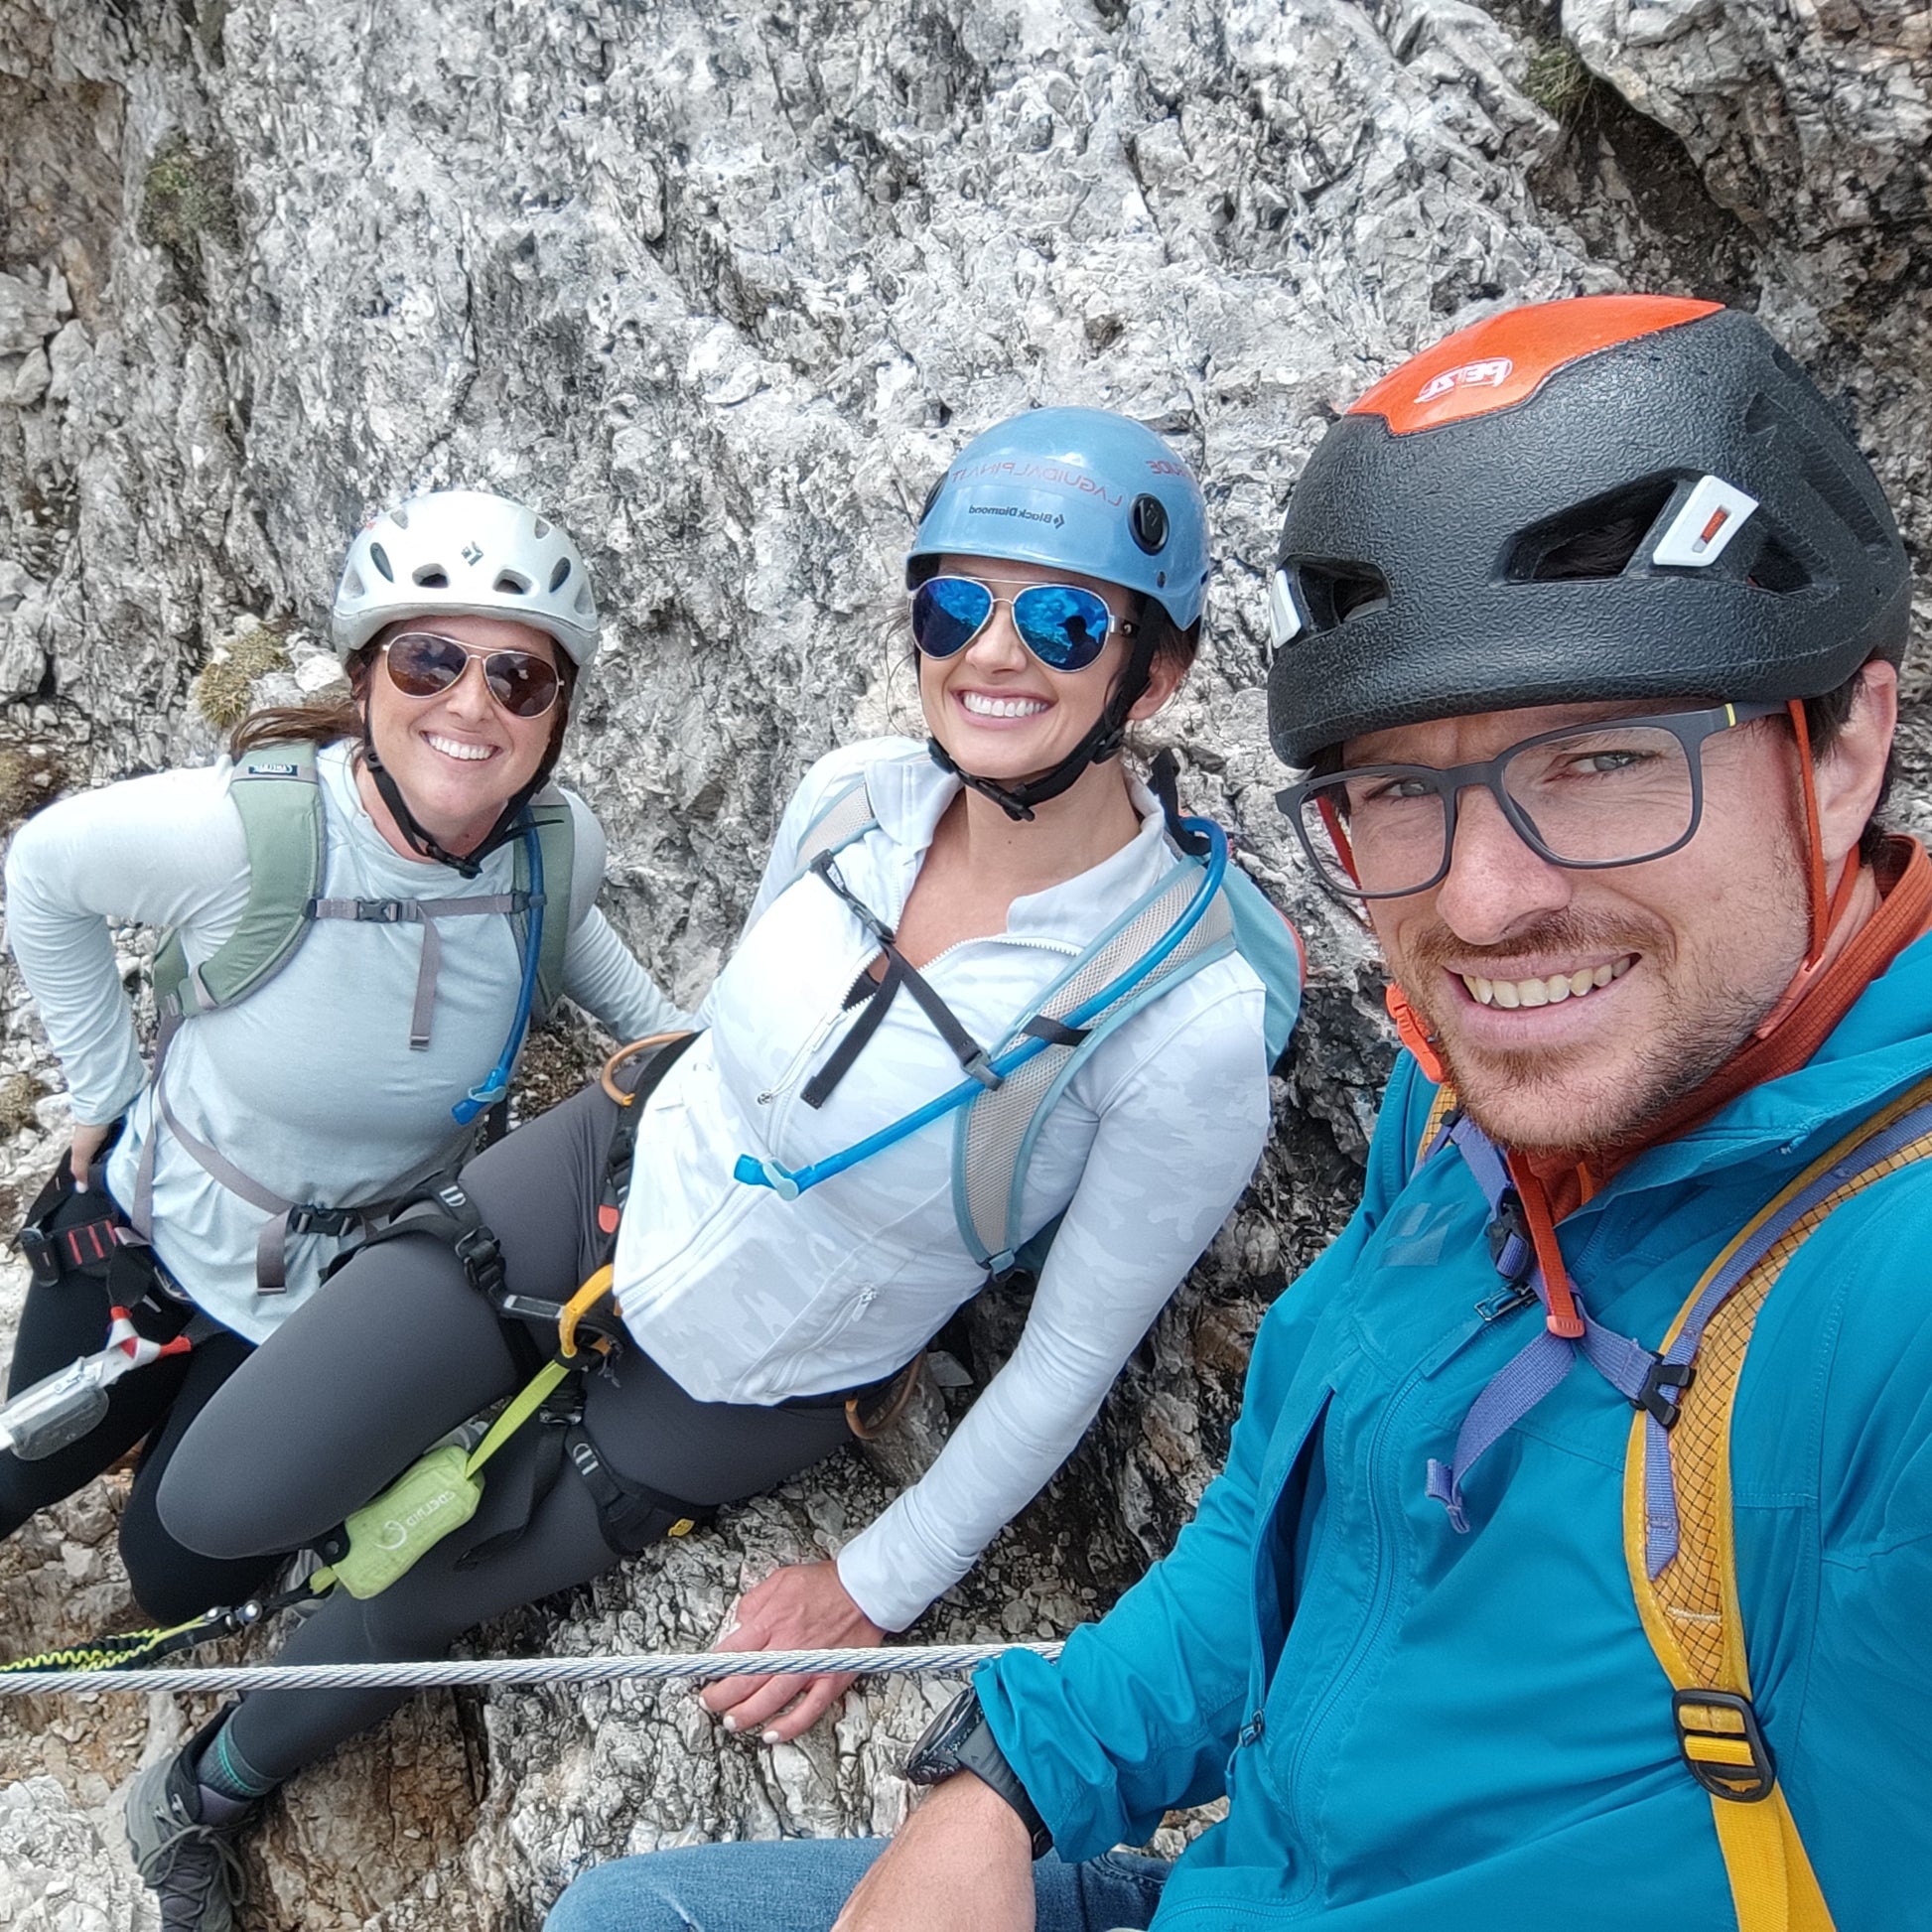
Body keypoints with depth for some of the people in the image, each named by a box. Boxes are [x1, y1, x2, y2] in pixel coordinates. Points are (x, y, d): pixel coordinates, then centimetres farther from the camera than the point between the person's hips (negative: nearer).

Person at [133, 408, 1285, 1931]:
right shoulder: (856, 792, -14)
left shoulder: (1193, 1019, -27)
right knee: (215, 1507, -1)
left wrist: (874, 1592, -8)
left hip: (746, 1391, -3)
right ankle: (523, 1412, 31)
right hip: (605, 1180, 3)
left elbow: (1070, 1357, -17)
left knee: (395, 1608, 12)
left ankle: (215, 1792, 47)